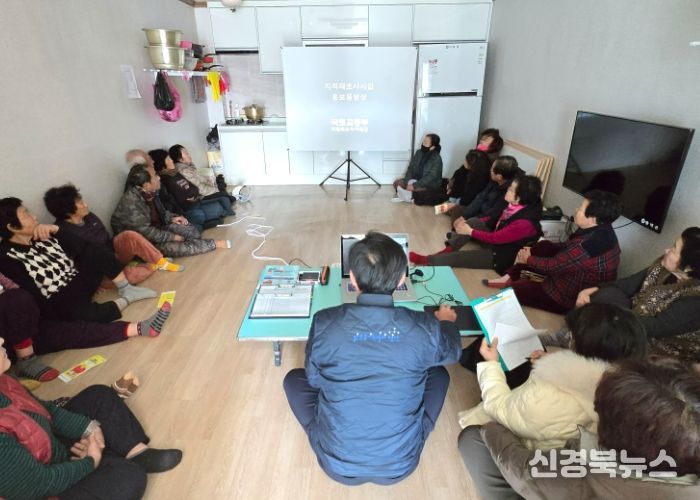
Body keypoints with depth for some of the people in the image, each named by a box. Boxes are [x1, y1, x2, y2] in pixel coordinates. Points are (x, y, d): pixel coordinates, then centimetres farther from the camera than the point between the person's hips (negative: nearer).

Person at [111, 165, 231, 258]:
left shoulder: (149, 193, -4)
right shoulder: (131, 204, -30)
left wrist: (171, 218, -3)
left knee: (191, 230, -6)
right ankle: (214, 244, -18)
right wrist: (173, 237, -20)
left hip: (157, 229, 9)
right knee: (181, 247, -28)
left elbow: (160, 211, 15)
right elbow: (147, 233, -28)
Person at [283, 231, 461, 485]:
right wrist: (446, 321, 28)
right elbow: (452, 353, 7)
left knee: (294, 378, 20)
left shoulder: (324, 323, -19)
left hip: (337, 463, 0)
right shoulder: (425, 328, -17)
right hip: (400, 463, 1)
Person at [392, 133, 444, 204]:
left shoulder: (437, 159, -22)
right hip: (416, 180, 6)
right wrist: (408, 182, -18)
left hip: (431, 186, -6)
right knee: (397, 183, -9)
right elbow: (410, 168, -2)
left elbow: (430, 178, -28)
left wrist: (414, 186, -32)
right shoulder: (419, 153, -3)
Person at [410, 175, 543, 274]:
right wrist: (469, 225, -1)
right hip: (497, 240, 8)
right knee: (474, 222, -11)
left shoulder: (524, 223, -33)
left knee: (456, 258, -15)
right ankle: (447, 250, -10)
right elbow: (495, 219, 8)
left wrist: (470, 231, -16)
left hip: (500, 256, -8)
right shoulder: (516, 206, -7)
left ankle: (427, 261, 1)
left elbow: (495, 238, -26)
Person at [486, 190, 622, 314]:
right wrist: (532, 251, 3)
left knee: (516, 288, -2)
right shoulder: (601, 229, -7)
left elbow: (553, 266, -25)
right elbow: (569, 246, 7)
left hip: (572, 298, -9)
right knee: (544, 246, 5)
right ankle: (510, 277, 7)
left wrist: (528, 259, -7)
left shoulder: (589, 245, -37)